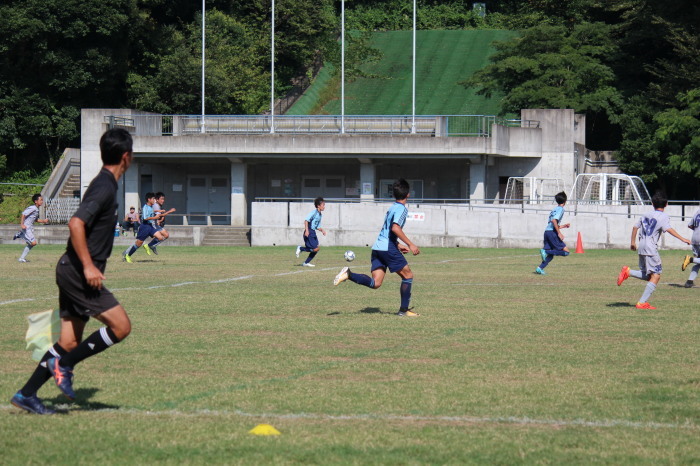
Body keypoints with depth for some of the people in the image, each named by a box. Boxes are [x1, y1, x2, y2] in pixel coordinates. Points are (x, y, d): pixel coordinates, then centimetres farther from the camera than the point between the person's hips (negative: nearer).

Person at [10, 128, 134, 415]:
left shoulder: (104, 185, 15)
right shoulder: (105, 188, -15)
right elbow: (76, 223, -26)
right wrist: (88, 266, -25)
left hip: (73, 272, 10)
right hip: (78, 273, -10)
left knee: (70, 341, 9)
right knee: (121, 326, -11)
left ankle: (26, 395, 9)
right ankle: (64, 364, -6)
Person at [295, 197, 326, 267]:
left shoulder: (320, 215, 15)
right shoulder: (314, 212, -12)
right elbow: (306, 220, -19)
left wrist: (322, 230, 1)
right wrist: (306, 230, -27)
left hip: (313, 233, 9)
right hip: (309, 232, -9)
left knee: (315, 250, 7)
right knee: (316, 248, -15)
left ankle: (306, 263, 17)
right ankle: (300, 248, 2)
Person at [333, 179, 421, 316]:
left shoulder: (392, 208, 22)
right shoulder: (402, 208, -7)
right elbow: (395, 228, -23)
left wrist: (398, 245, 38)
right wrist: (410, 244, -21)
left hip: (378, 248, 8)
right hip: (388, 248, -8)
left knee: (375, 283, 1)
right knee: (407, 275, 5)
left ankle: (348, 274, -14)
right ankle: (404, 310, 6)